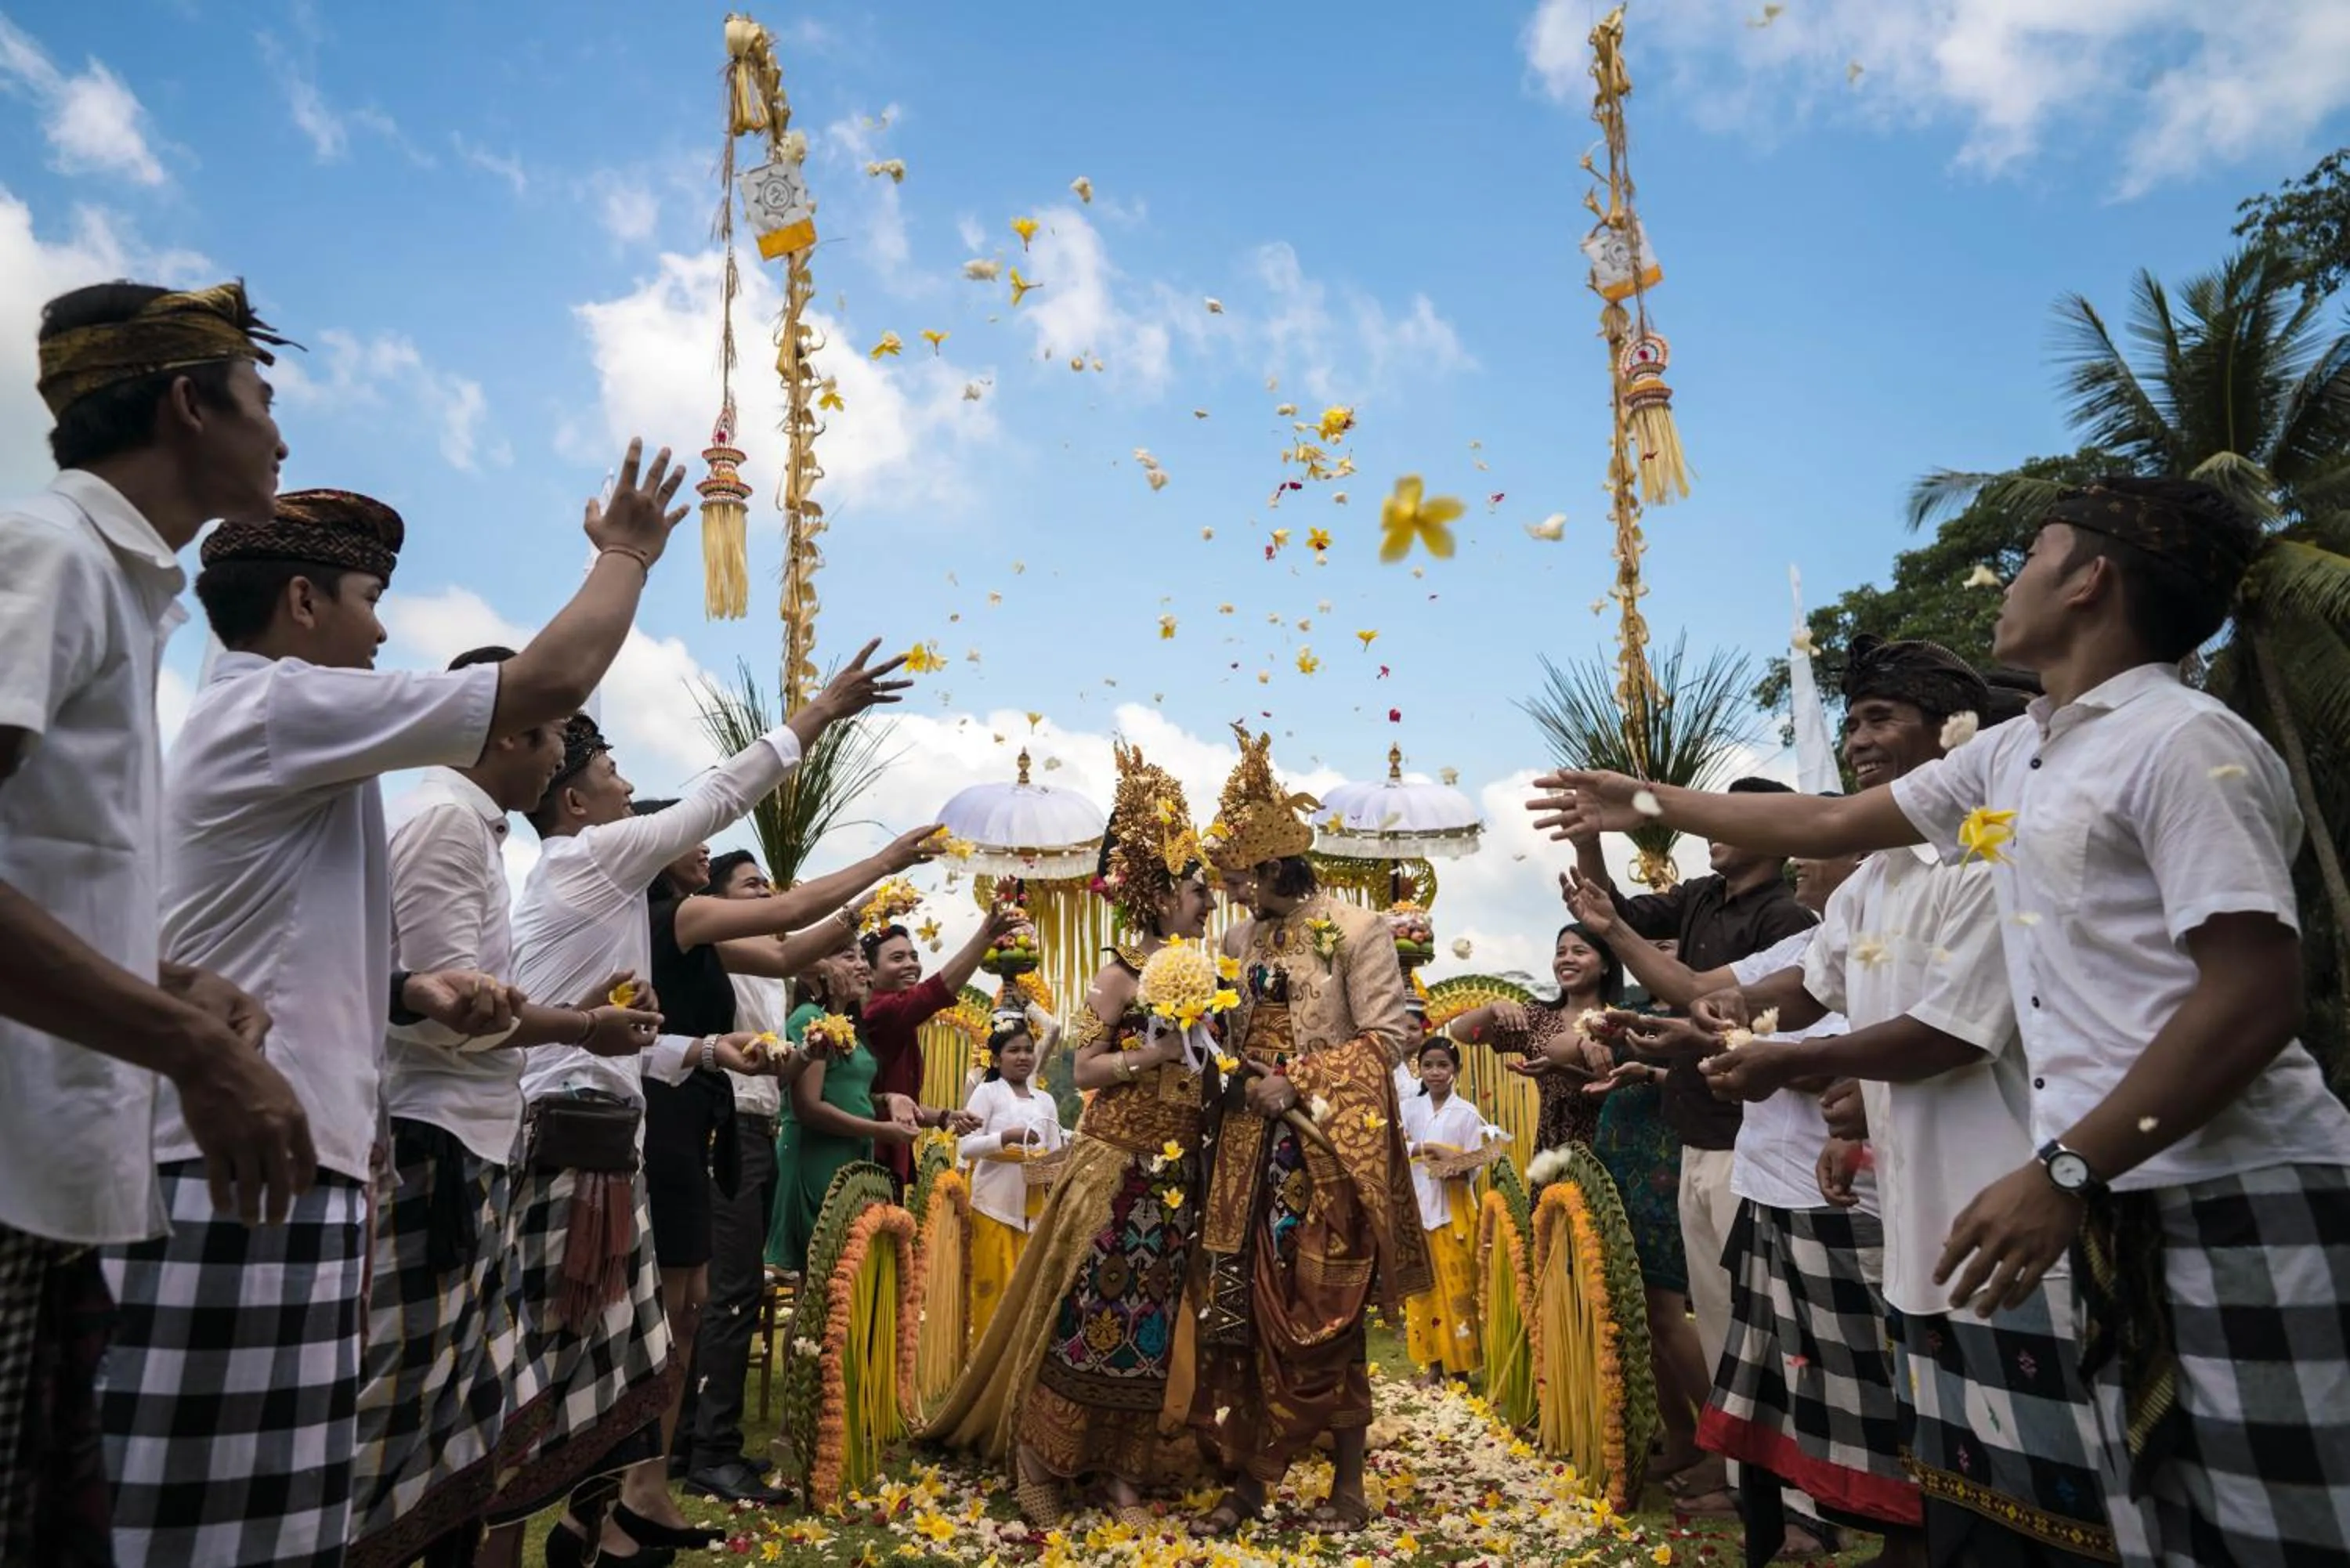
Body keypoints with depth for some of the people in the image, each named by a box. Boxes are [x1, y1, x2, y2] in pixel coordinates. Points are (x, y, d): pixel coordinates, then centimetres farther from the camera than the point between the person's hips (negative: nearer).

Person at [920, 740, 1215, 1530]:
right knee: (1091, 1312, -1)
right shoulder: (1121, 971, -10)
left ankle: (1124, 1472, 19)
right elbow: (1083, 1069, -12)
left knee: (1153, 1320, 9)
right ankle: (1037, 1462, 14)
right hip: (1117, 1164, -7)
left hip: (1176, 1170, 7)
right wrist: (1155, 1053, -21)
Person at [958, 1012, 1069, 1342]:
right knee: (994, 1284, -2)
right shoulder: (987, 1092, -1)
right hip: (995, 1204, -4)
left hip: (1033, 1206, 4)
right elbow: (965, 1147, -10)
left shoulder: (1045, 1101, 13)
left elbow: (1056, 1153, 15)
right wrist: (1006, 1137, -22)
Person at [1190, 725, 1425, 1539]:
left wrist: (1299, 1083, -16)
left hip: (1331, 1150, -5)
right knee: (1241, 1311, 5)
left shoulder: (1357, 930, -8)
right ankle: (1247, 1481, 19)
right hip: (1252, 1146, 5)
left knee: (1326, 1316, 2)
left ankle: (1349, 1488, 18)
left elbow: (1384, 1037, -11)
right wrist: (1243, 1078, -2)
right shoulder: (1240, 939, 9)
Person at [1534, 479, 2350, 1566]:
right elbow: (1830, 825, 24)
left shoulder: (2186, 742, -12)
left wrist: (2064, 1172, -21)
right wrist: (1646, 802, 29)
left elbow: (2254, 1000, -19)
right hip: (2123, 1202, 8)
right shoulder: (2009, 758, 14)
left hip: (2241, 1201, -8)